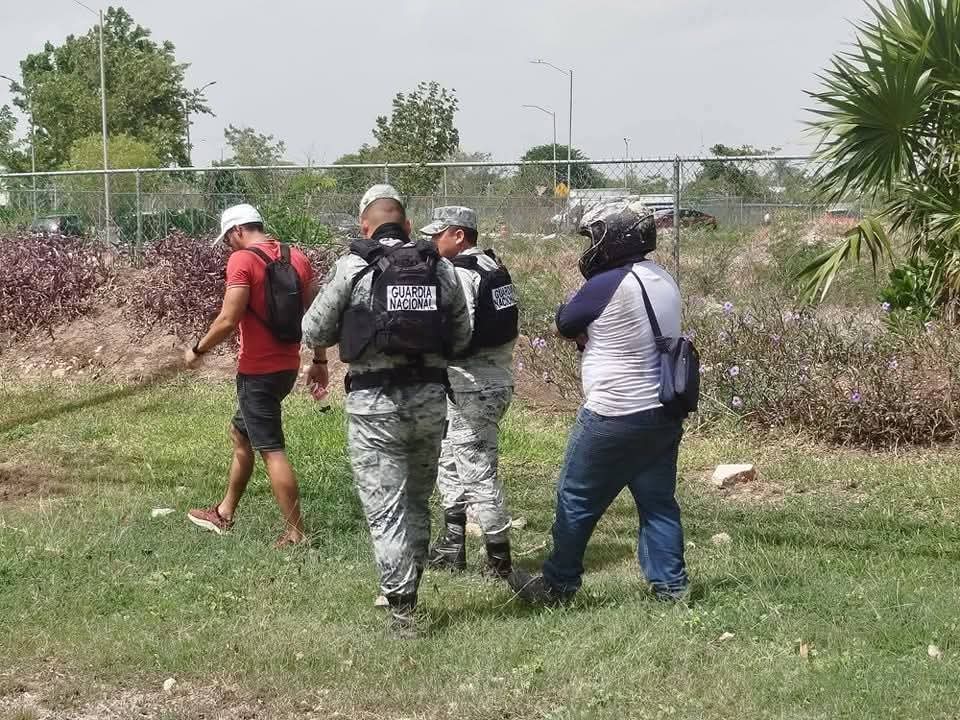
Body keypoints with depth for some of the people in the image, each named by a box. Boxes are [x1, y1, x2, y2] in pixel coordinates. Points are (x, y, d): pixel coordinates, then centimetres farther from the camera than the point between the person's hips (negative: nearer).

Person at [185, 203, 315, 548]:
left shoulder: (242, 260, -15)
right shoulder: (297, 258, 7)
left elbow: (229, 320, -20)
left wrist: (197, 350, -5)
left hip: (257, 371, -8)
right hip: (288, 366, 9)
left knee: (272, 451, -3)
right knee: (240, 433, 24)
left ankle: (295, 533, -1)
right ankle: (225, 513, 35)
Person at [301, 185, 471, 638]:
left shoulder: (352, 268, -5)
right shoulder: (441, 268, 5)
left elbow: (314, 331, 0)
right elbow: (461, 337, 10)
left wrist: (320, 361, 22)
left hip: (375, 401, -4)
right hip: (430, 396, 4)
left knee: (385, 509, 1)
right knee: (418, 502, 19)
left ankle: (401, 610, 0)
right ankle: (409, 590, 30)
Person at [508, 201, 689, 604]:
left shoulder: (608, 285, -18)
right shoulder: (665, 280, 8)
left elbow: (566, 324, -5)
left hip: (614, 415, -8)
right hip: (665, 412, 8)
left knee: (576, 500, 6)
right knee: (658, 500, 14)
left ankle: (557, 586, 16)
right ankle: (671, 585, 15)